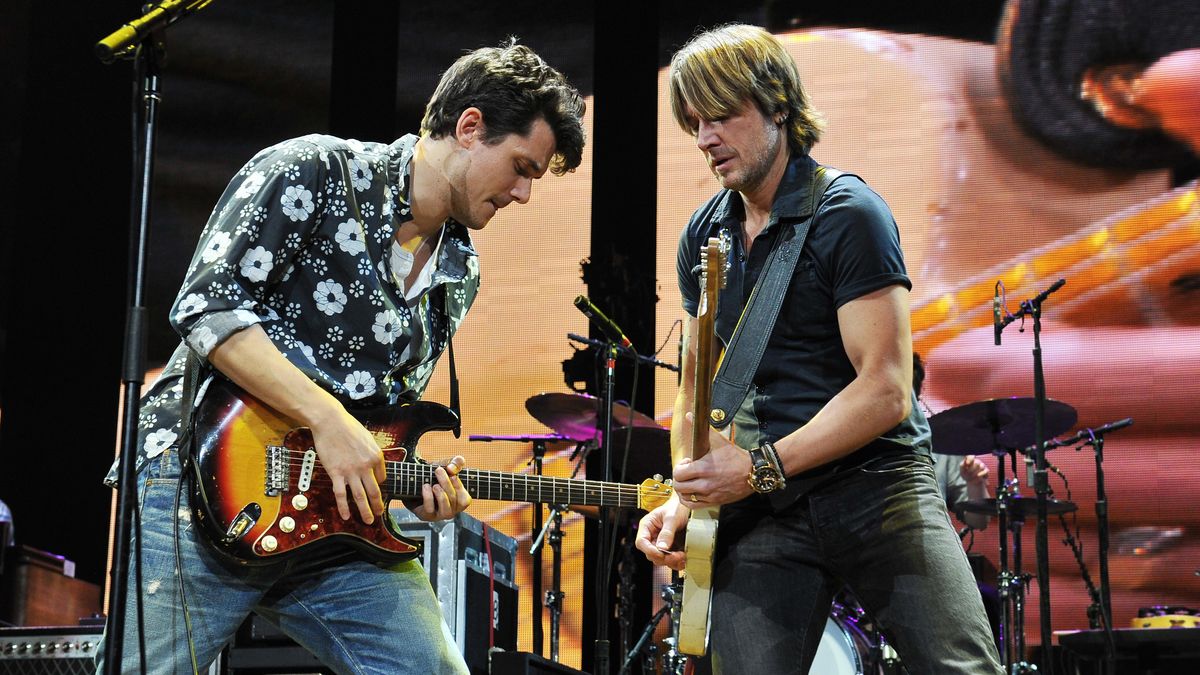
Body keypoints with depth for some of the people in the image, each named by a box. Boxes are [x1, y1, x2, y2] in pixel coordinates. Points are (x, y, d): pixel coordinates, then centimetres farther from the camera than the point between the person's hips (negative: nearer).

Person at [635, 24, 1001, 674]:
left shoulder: (846, 214, -8)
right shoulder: (702, 236, 12)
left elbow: (887, 391, -15)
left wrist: (759, 467, -18)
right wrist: (686, 495, 3)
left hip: (875, 481, -4)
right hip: (761, 512, 5)